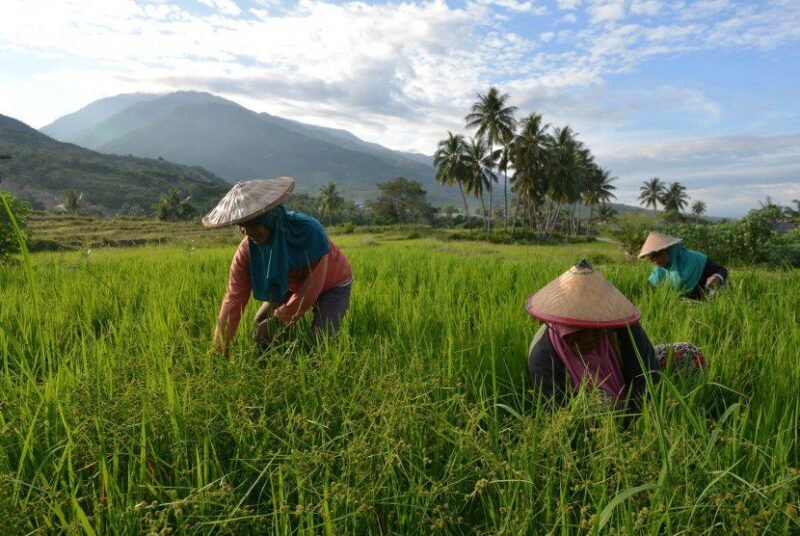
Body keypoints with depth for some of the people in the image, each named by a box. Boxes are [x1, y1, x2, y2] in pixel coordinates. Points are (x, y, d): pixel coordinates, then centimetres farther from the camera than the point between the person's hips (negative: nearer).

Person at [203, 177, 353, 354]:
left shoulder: (309, 231, -37)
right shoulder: (248, 249, -22)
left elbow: (312, 287, -32)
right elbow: (234, 298, -21)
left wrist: (278, 321, -29)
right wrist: (220, 349, -25)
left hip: (333, 285, -5)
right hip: (294, 286, 5)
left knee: (321, 335, -22)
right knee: (260, 323, -4)